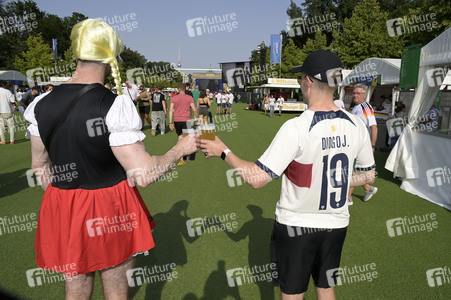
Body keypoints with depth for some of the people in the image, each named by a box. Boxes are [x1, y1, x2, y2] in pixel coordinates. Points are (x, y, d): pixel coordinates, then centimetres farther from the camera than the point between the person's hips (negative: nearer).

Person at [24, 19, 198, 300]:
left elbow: (40, 165, 9)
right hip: (111, 208, -5)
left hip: (62, 207, 6)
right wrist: (181, 149, -7)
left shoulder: (42, 103, -2)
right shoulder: (116, 105, -21)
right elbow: (144, 174, -23)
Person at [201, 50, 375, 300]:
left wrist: (223, 151, -12)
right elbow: (369, 175, 6)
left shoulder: (296, 127, -24)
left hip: (296, 225, -5)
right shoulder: (356, 125, -7)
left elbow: (257, 178, -25)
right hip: (336, 223, 5)